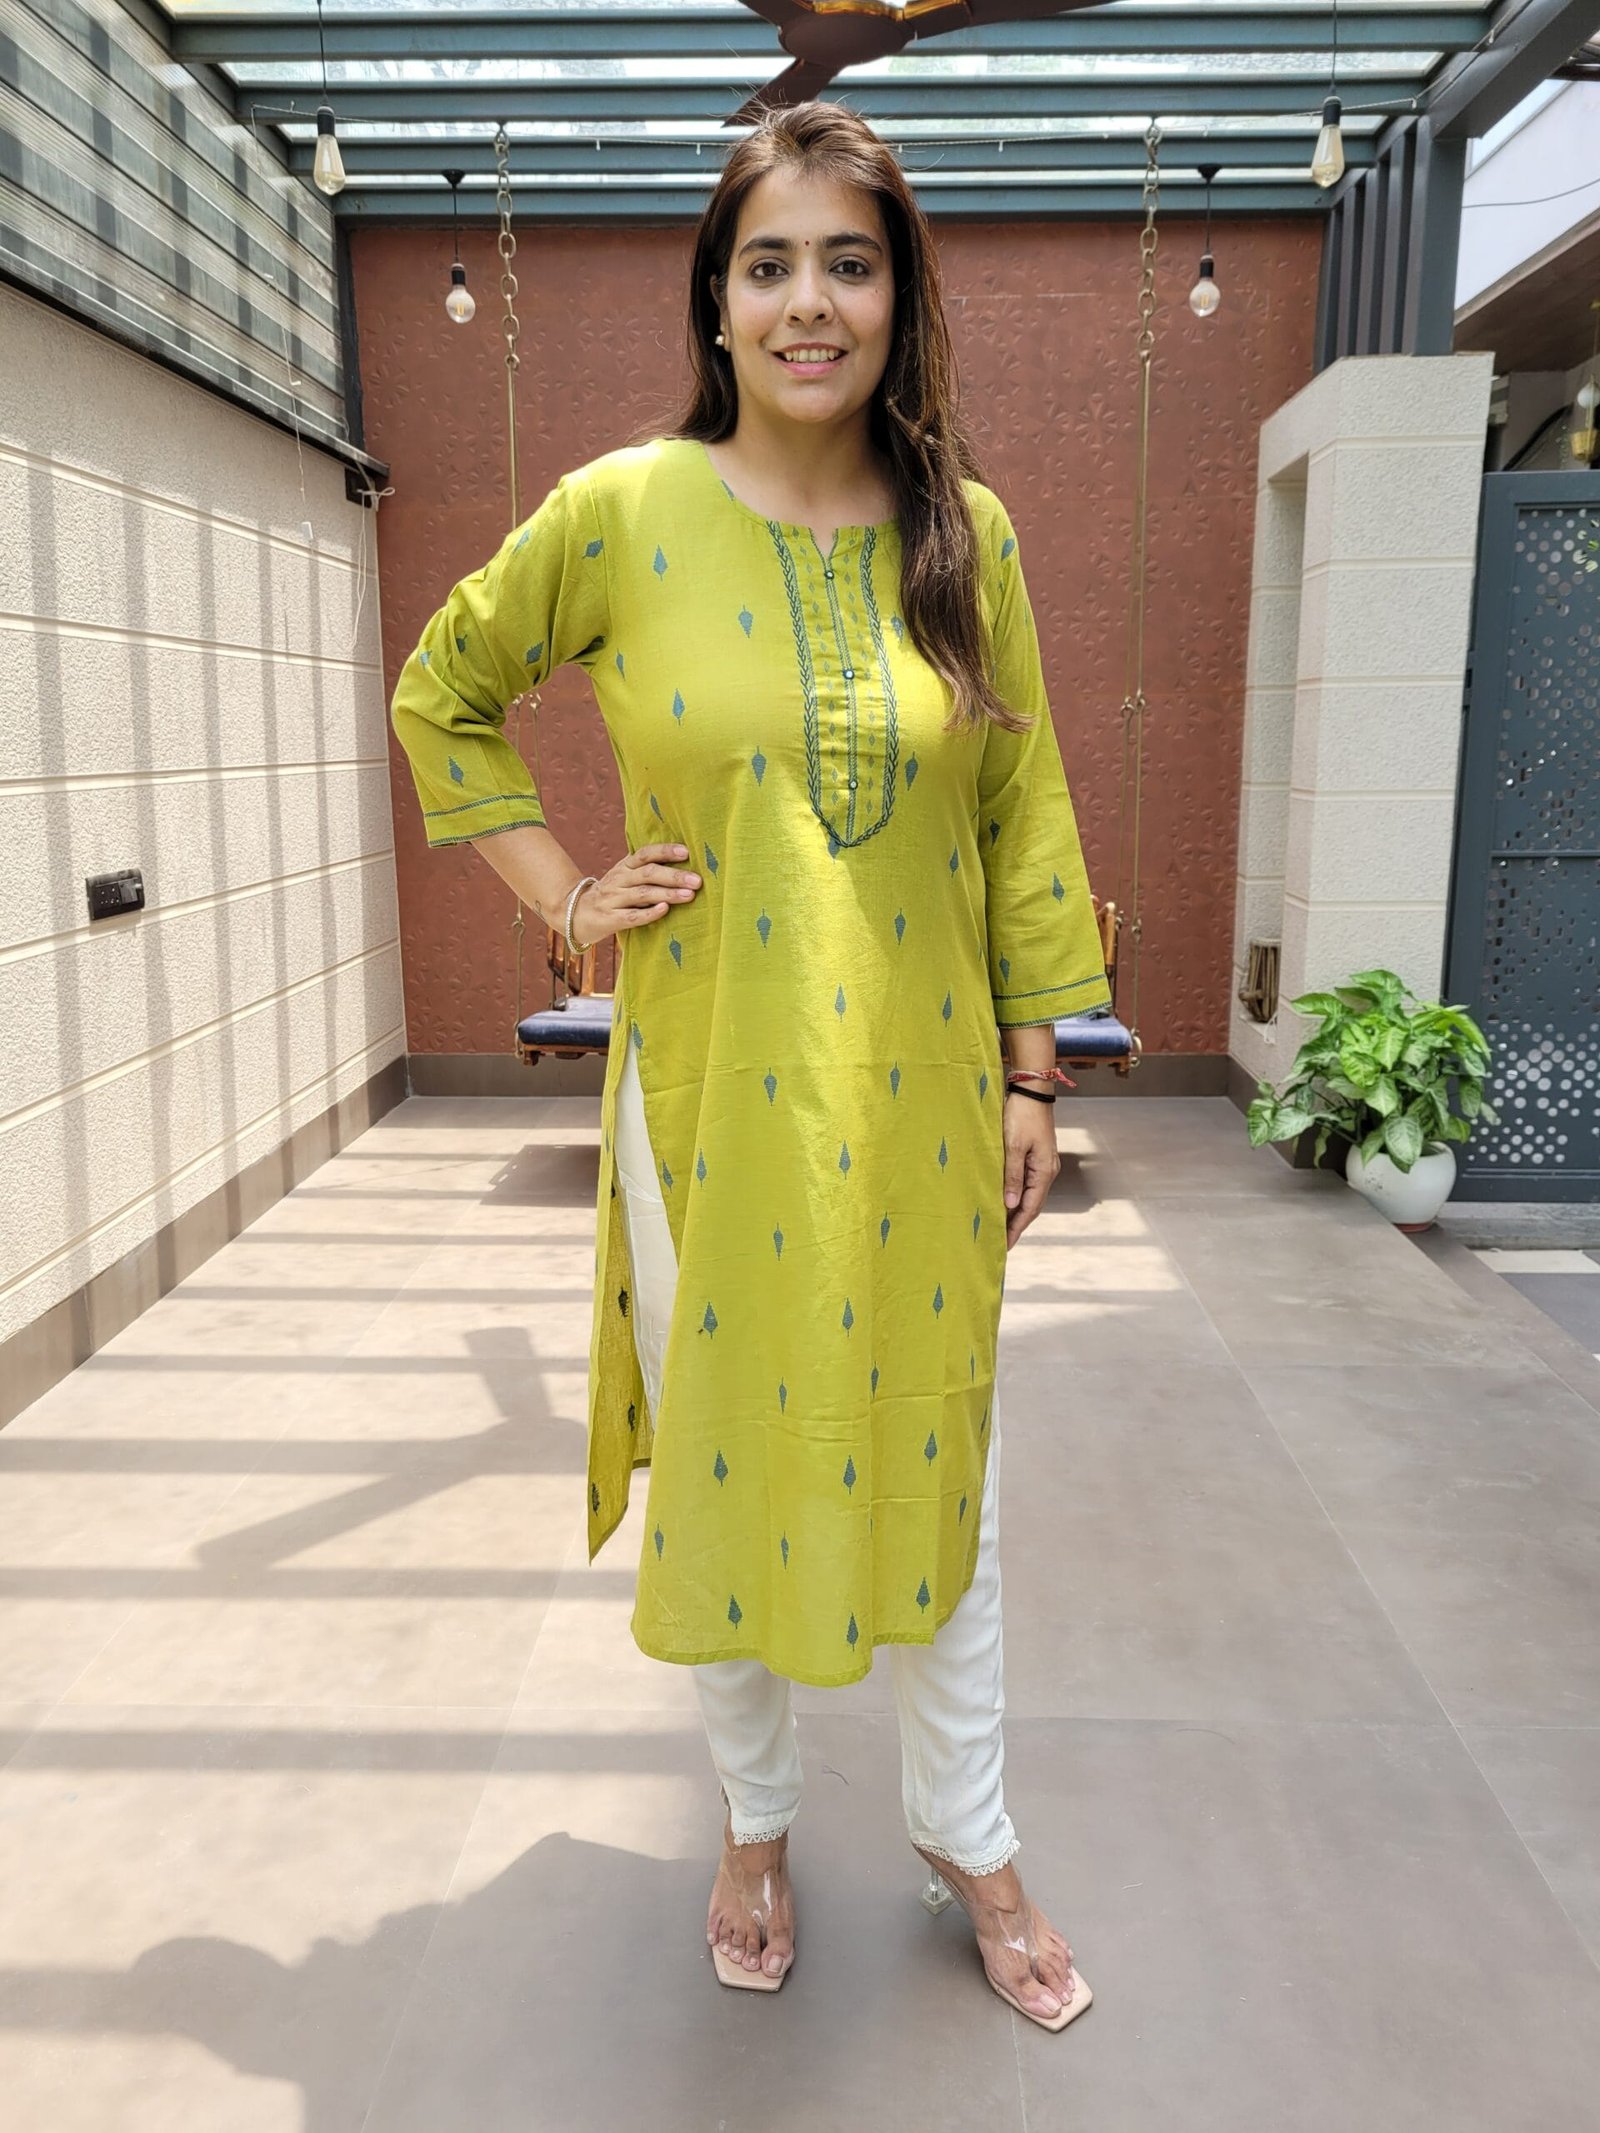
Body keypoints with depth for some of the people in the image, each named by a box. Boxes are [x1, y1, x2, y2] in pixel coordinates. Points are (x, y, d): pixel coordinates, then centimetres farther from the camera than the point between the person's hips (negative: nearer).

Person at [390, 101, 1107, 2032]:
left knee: (940, 1466, 13)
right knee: (723, 1454, 13)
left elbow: (1023, 821, 5)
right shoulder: (621, 513, -5)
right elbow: (442, 698, 10)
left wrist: (1031, 1076, 4)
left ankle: (967, 1839, 37)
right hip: (709, 1088, -1)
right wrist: (565, 896, -1)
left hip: (918, 1091, 2)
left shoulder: (966, 532, 0)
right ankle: (755, 1817, 40)